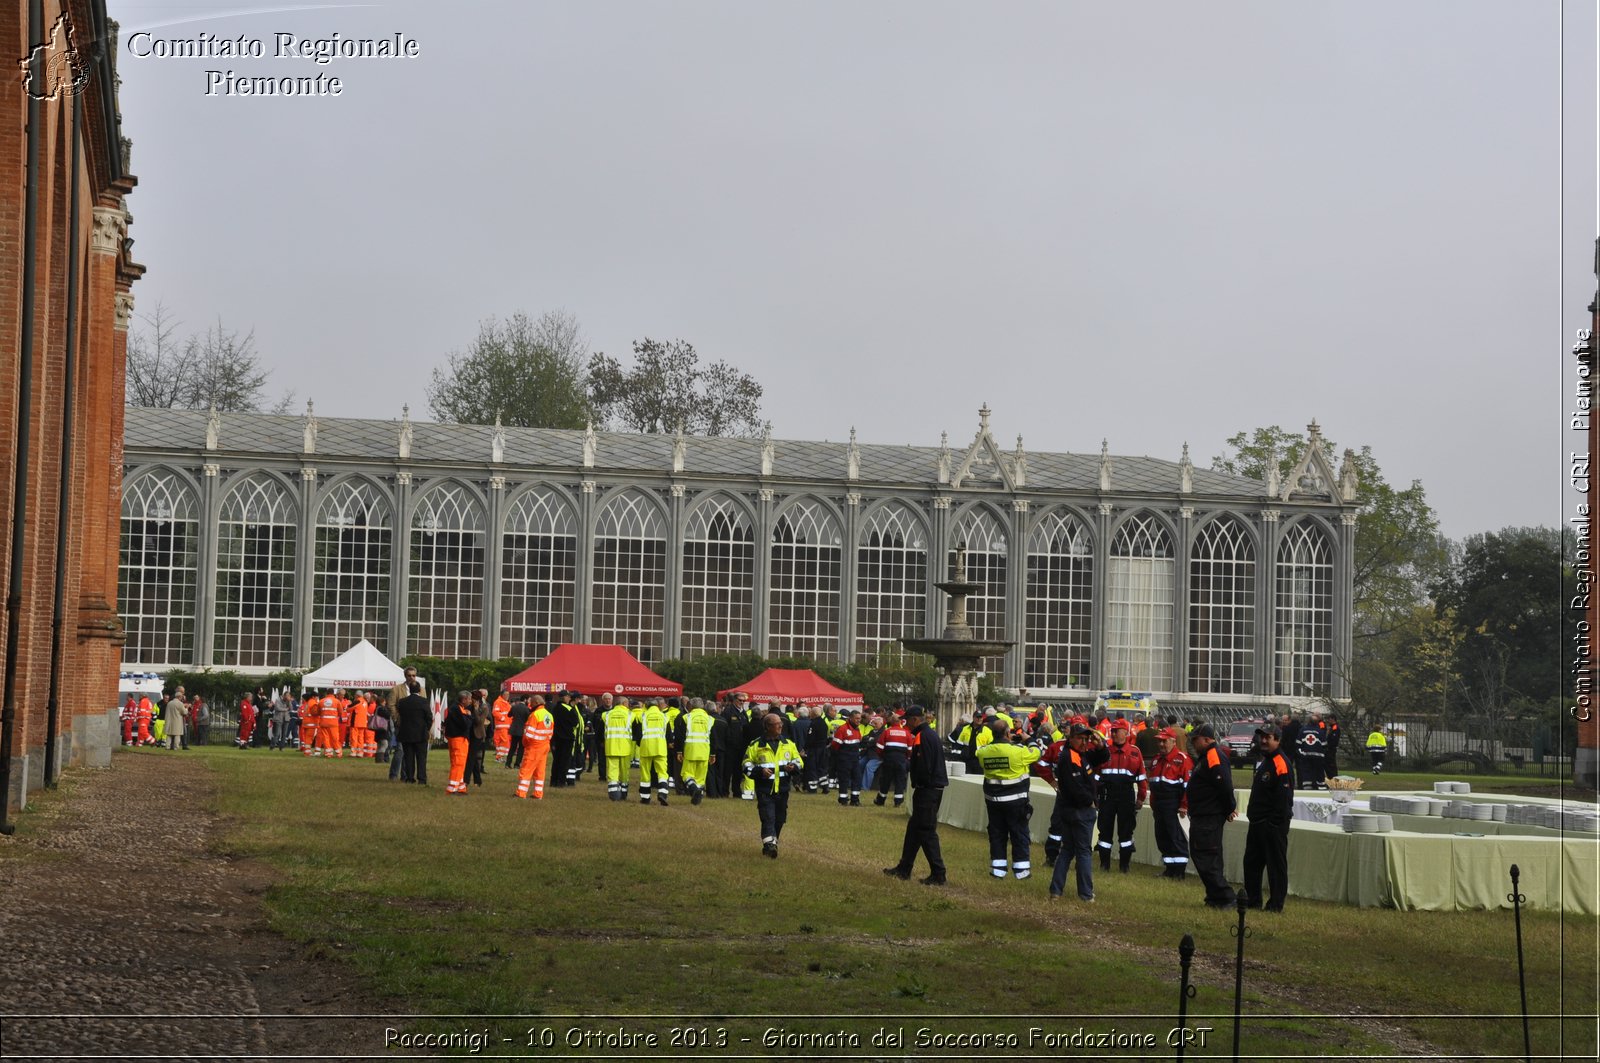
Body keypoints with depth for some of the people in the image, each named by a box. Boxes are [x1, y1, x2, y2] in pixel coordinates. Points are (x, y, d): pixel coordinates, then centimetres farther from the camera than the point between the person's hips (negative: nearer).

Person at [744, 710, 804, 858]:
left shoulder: (788, 744, 9)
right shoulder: (756, 745, -2)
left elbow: (799, 761, 15)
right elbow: (747, 764, 2)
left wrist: (794, 767, -8)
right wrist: (759, 771, -16)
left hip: (782, 789, 4)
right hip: (765, 790, -4)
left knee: (779, 819, 12)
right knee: (768, 818, -15)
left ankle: (772, 844, 29)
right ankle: (769, 844, -22)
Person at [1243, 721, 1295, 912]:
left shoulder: (1280, 762, -15)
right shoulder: (1263, 760, 16)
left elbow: (1284, 796, -21)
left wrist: (1275, 821, -22)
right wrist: (1252, 813, 18)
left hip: (1273, 824, -11)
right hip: (1258, 823, 11)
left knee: (1276, 864, -3)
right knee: (1251, 861, 15)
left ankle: (1276, 904, 2)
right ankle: (1252, 900, 24)